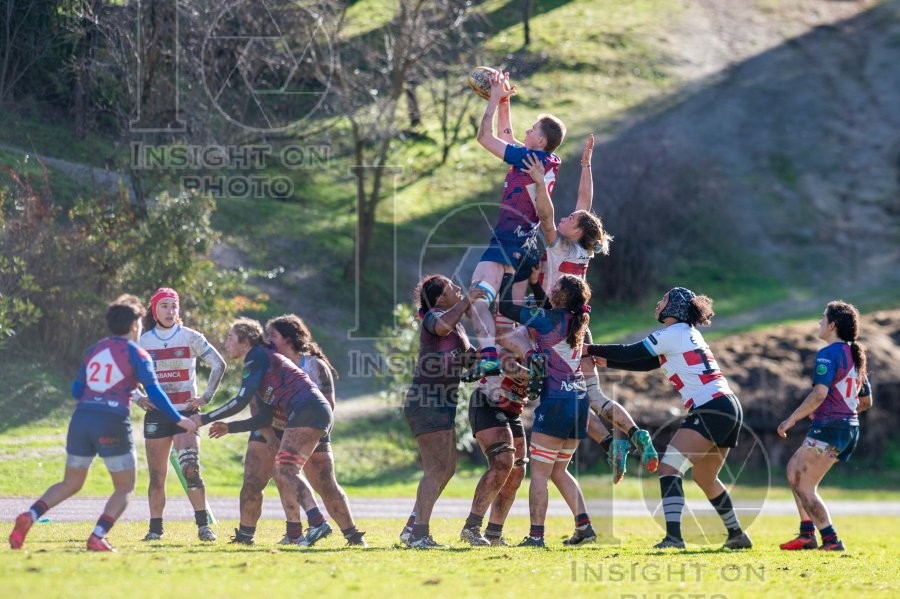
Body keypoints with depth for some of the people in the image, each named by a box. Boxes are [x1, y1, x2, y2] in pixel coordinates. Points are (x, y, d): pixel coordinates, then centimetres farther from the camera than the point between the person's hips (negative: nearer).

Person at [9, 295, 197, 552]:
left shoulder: (93, 350, 17)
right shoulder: (136, 354, 2)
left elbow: (76, 390, 20)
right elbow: (154, 392, -5)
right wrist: (178, 420, 2)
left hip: (81, 419, 5)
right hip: (113, 424, -5)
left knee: (70, 484, 17)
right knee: (125, 489, 9)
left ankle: (28, 517, -5)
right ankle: (97, 538, -10)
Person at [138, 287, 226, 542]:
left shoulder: (190, 337, -1)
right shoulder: (143, 341, 4)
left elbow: (218, 364, 2)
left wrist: (206, 397, -4)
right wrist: (138, 398, -1)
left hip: (186, 412, -2)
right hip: (156, 414, 2)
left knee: (190, 469, -16)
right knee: (156, 475, 3)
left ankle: (203, 524, -12)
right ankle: (155, 527, 11)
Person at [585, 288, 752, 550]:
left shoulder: (673, 334, -6)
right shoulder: (688, 334, 21)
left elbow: (629, 353, -5)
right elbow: (646, 363, 24)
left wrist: (590, 350, 7)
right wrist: (607, 362, 21)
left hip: (712, 409, -10)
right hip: (728, 408, 10)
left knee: (669, 467, -14)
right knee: (705, 478, 24)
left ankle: (673, 536, -26)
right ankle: (737, 535, 30)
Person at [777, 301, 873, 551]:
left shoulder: (828, 354, -12)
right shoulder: (856, 356, 16)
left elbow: (819, 393, -23)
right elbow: (866, 401, 21)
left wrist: (792, 419, -18)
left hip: (828, 427, -9)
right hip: (849, 426, 9)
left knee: (803, 486, -1)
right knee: (795, 469, 20)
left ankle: (831, 540, -8)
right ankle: (807, 534, 15)